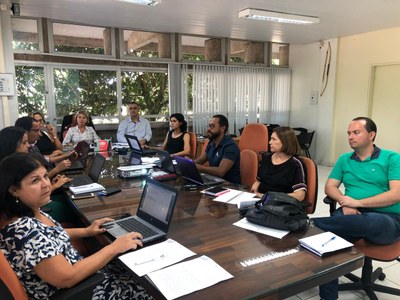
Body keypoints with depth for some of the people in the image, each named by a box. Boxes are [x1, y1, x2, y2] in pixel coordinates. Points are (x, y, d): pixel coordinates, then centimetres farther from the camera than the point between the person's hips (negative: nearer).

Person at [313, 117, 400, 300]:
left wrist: (358, 202, -12)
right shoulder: (344, 159, 18)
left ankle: (314, 224, -25)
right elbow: (330, 187, 11)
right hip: (352, 215, 4)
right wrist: (344, 204, -10)